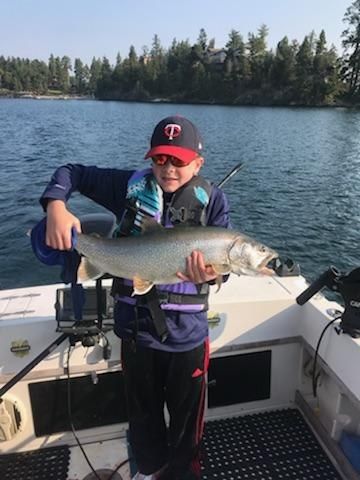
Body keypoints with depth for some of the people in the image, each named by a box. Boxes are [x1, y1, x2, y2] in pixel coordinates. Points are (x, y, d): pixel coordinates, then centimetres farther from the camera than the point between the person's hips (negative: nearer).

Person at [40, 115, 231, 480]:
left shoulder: (212, 200, -7)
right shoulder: (131, 185, -4)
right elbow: (71, 172, 3)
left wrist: (208, 275, -37)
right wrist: (56, 206, -17)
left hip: (186, 331, -1)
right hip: (136, 325, 2)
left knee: (186, 412, 19)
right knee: (143, 408, 25)